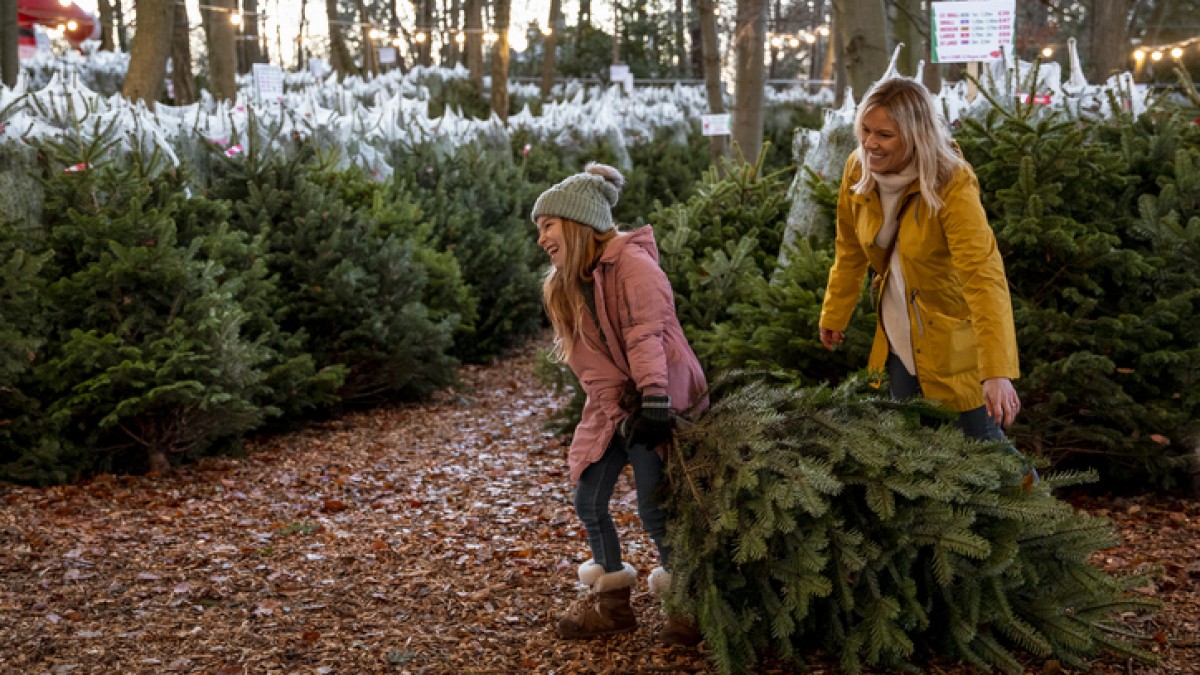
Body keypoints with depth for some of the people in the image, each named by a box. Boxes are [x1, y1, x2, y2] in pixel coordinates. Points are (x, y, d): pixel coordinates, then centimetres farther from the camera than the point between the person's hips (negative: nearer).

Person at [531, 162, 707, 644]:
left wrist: (654, 398, -34)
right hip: (612, 406, 7)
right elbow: (586, 361, 2)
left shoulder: (631, 262, -16)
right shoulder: (562, 287, 7)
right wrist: (618, 409, -6)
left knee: (653, 505, -8)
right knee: (588, 500, 5)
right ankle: (612, 601, 23)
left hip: (663, 400, -7)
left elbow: (647, 333, -25)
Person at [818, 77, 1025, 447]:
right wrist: (832, 317, 10)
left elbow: (985, 278, -34)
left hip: (954, 339, -5)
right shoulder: (858, 170, -10)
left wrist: (998, 374, -42)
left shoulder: (952, 185, -27)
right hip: (898, 338, 6)